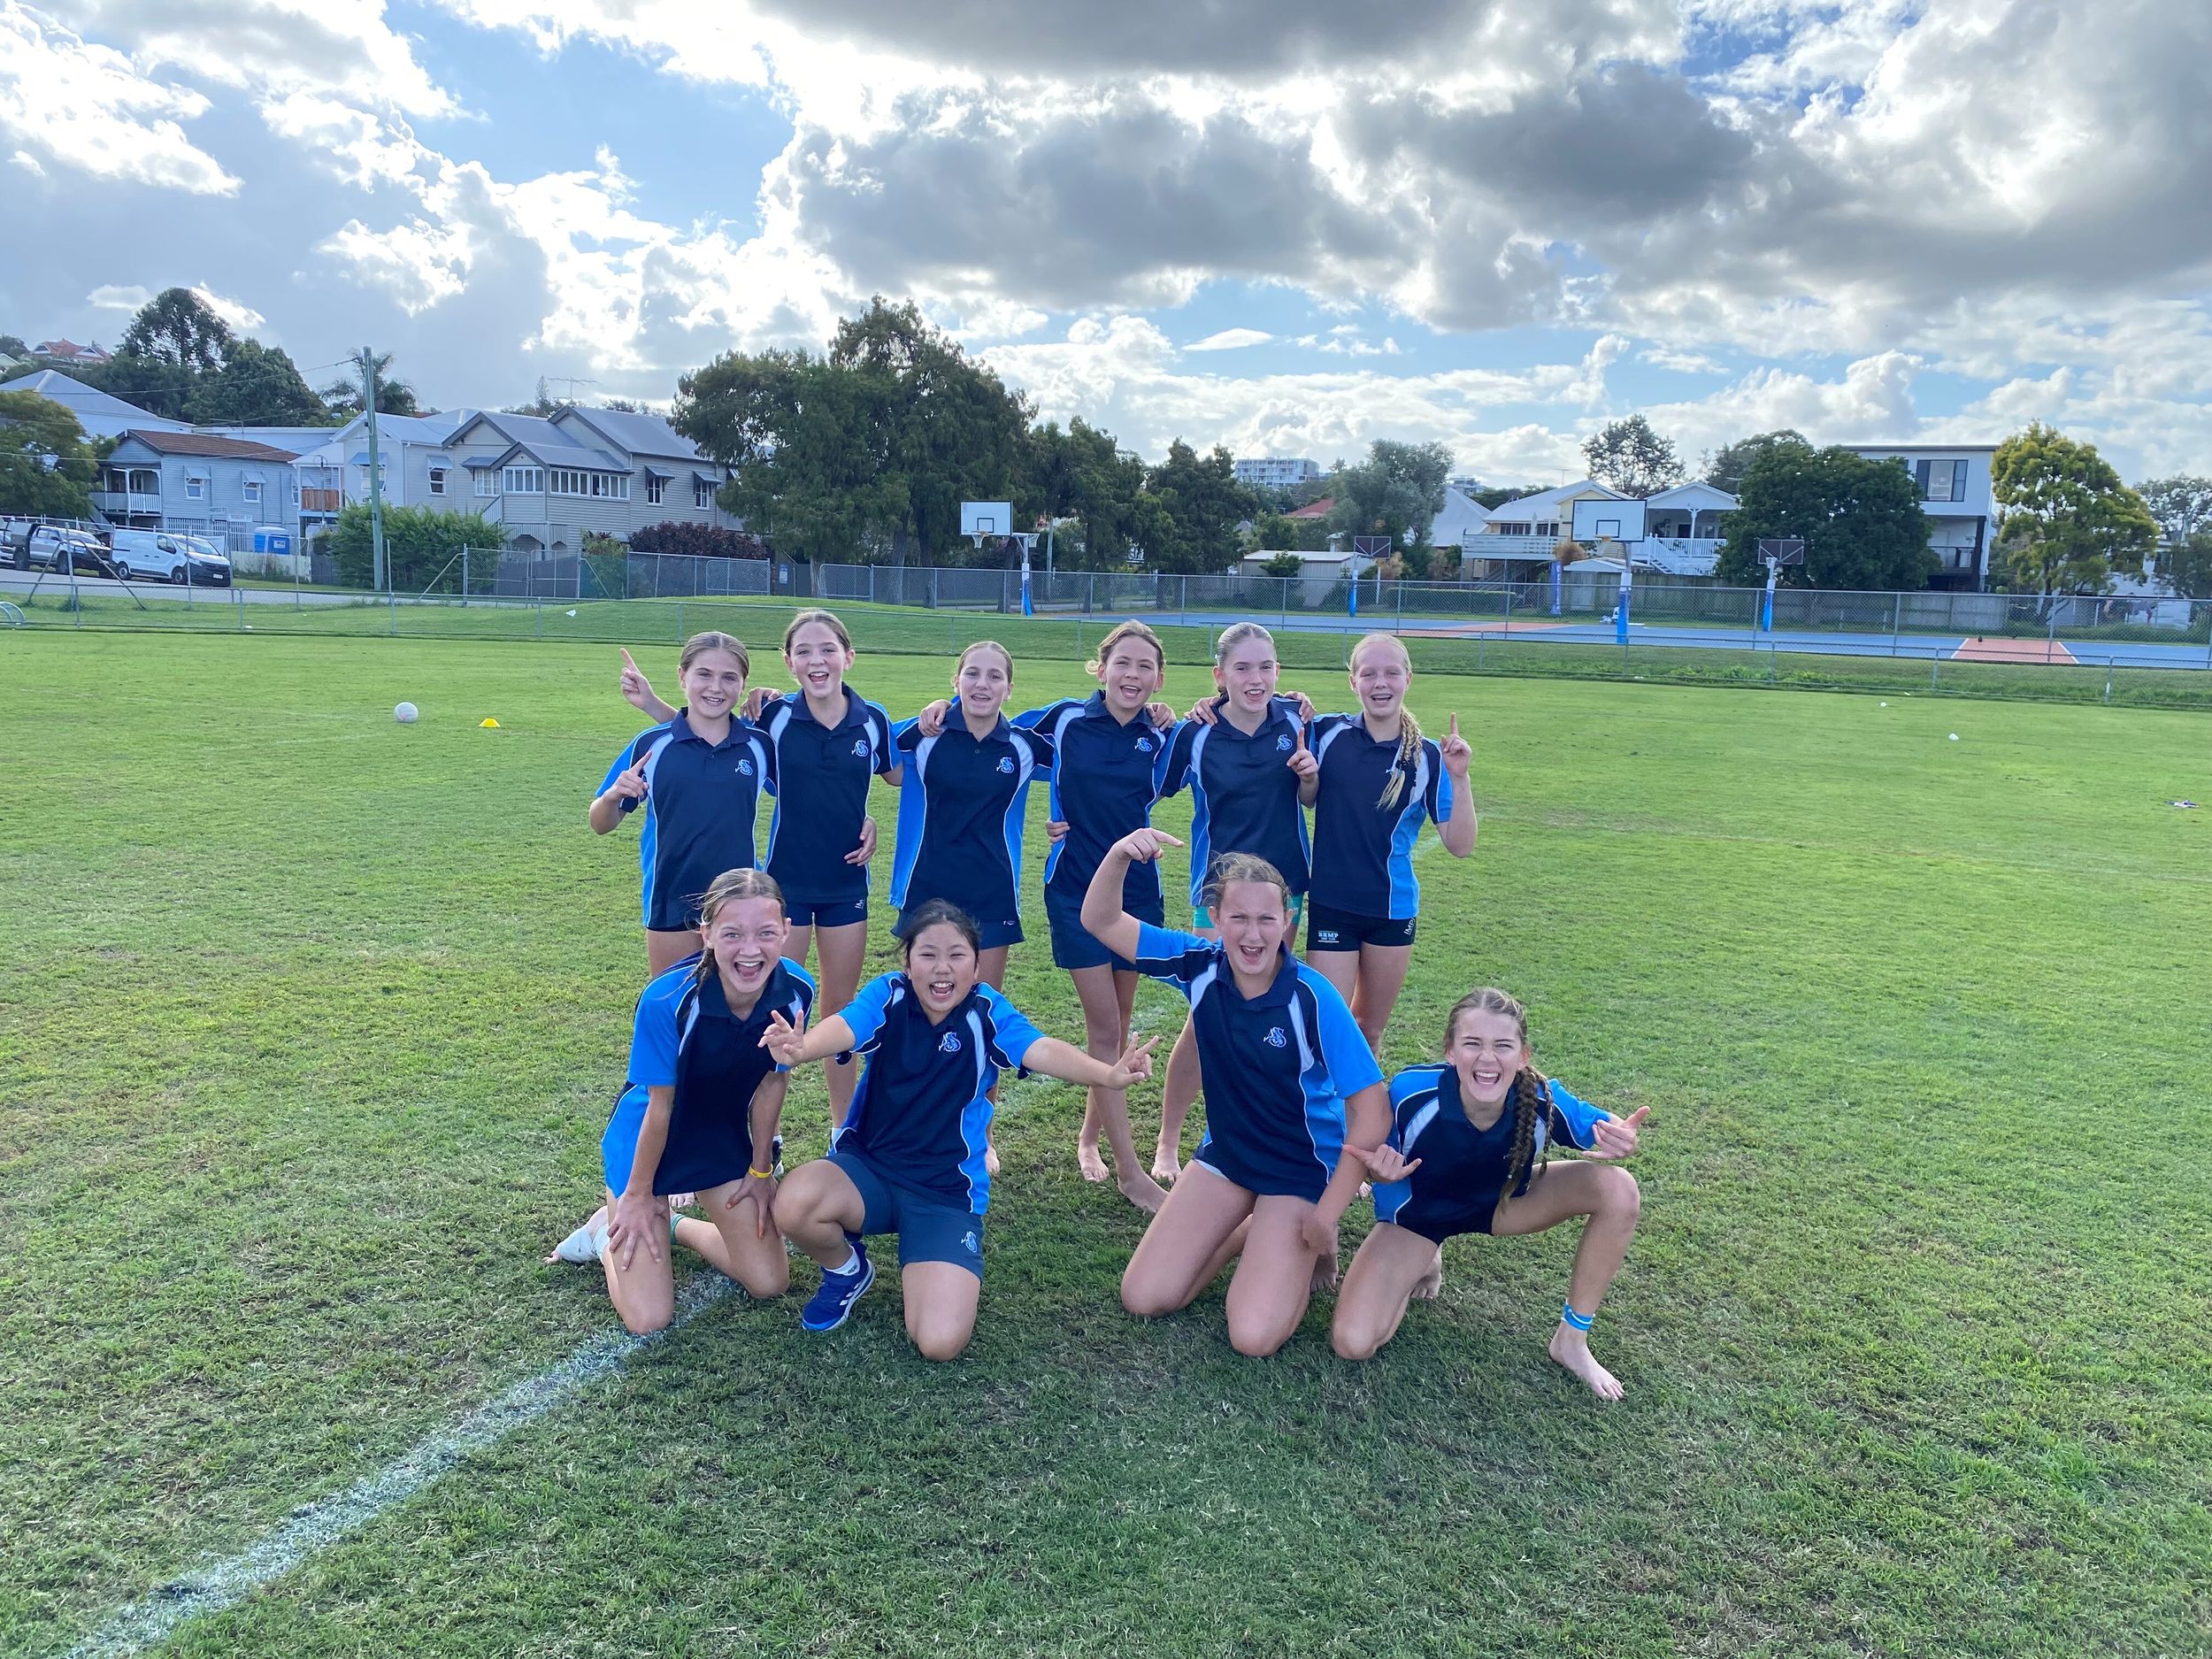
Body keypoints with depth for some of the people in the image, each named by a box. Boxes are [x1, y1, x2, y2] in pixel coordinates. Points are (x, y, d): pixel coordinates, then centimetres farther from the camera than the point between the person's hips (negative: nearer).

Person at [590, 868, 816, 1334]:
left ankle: (677, 1226, 29)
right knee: (649, 1318, -6)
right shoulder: (668, 999, -33)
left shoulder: (795, 990, -22)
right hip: (648, 1137, -4)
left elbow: (771, 1082, -6)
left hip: (723, 1133, 4)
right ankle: (608, 1232, 23)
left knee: (769, 1282, 6)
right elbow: (660, 1107, -20)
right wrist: (638, 1195, -7)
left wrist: (760, 1169, 4)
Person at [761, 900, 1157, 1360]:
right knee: (793, 1204, -32)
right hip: (868, 1168, 1)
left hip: (946, 1193, -1)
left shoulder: (987, 1012, -8)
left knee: (941, 1343, -20)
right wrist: (800, 1049, -53)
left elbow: (1042, 1050, -26)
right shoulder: (889, 996, -8)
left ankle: (919, 1263, 17)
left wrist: (1108, 1074, -47)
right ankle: (847, 1268, 6)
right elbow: (842, 1028, -28)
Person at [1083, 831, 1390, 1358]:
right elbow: (1101, 922, -13)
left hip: (1302, 1171, -4)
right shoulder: (1201, 966, -14)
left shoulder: (1312, 998, -25)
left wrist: (1328, 1213, -21)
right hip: (1225, 1154, 4)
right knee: (1143, 1298, 1)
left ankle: (1306, 1245, 13)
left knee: (1254, 1335, -16)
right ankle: (1249, 1232, 22)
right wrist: (1119, 855, -34)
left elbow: (1371, 1107, -22)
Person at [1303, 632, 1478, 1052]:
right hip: (1331, 906, -1)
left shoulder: (1427, 757, -3)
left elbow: (1460, 845, -7)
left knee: (1369, 1029, 16)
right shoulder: (1326, 733, -5)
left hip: (1393, 910, 2)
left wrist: (1459, 778, -19)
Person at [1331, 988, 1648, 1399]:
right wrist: (1382, 1172, -43)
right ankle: (1425, 1259, 15)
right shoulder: (1411, 1092, -36)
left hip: (1502, 1200, 2)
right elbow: (1376, 1158, -17)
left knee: (1618, 1188, -22)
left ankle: (1572, 1340, -3)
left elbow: (1604, 1129, -10)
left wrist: (1619, 1139, -35)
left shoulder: (1544, 1101, -30)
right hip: (1418, 1211, -2)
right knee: (1353, 1343, -18)